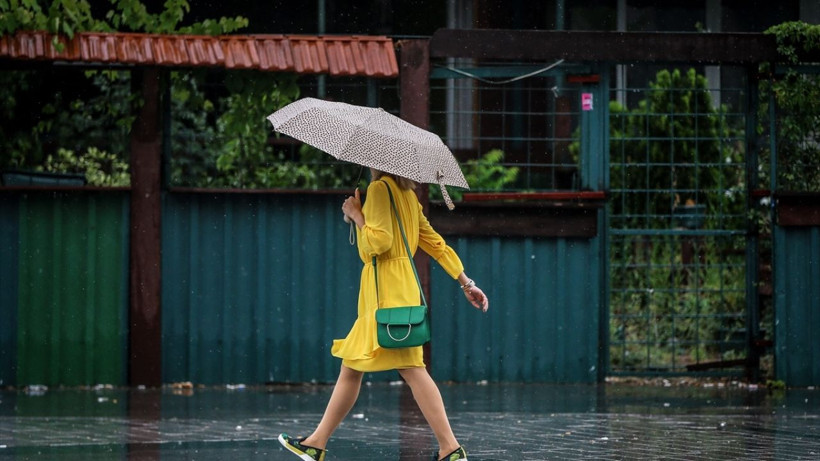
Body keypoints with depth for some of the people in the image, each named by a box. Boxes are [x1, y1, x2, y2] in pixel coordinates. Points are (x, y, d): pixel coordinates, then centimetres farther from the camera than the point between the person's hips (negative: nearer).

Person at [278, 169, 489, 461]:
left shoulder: (379, 188, -10)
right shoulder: (406, 194, 17)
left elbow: (379, 241, -20)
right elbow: (435, 243, 17)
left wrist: (356, 214, -5)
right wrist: (466, 283, 17)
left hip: (388, 291, -10)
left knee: (411, 368, -13)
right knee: (350, 368, 12)